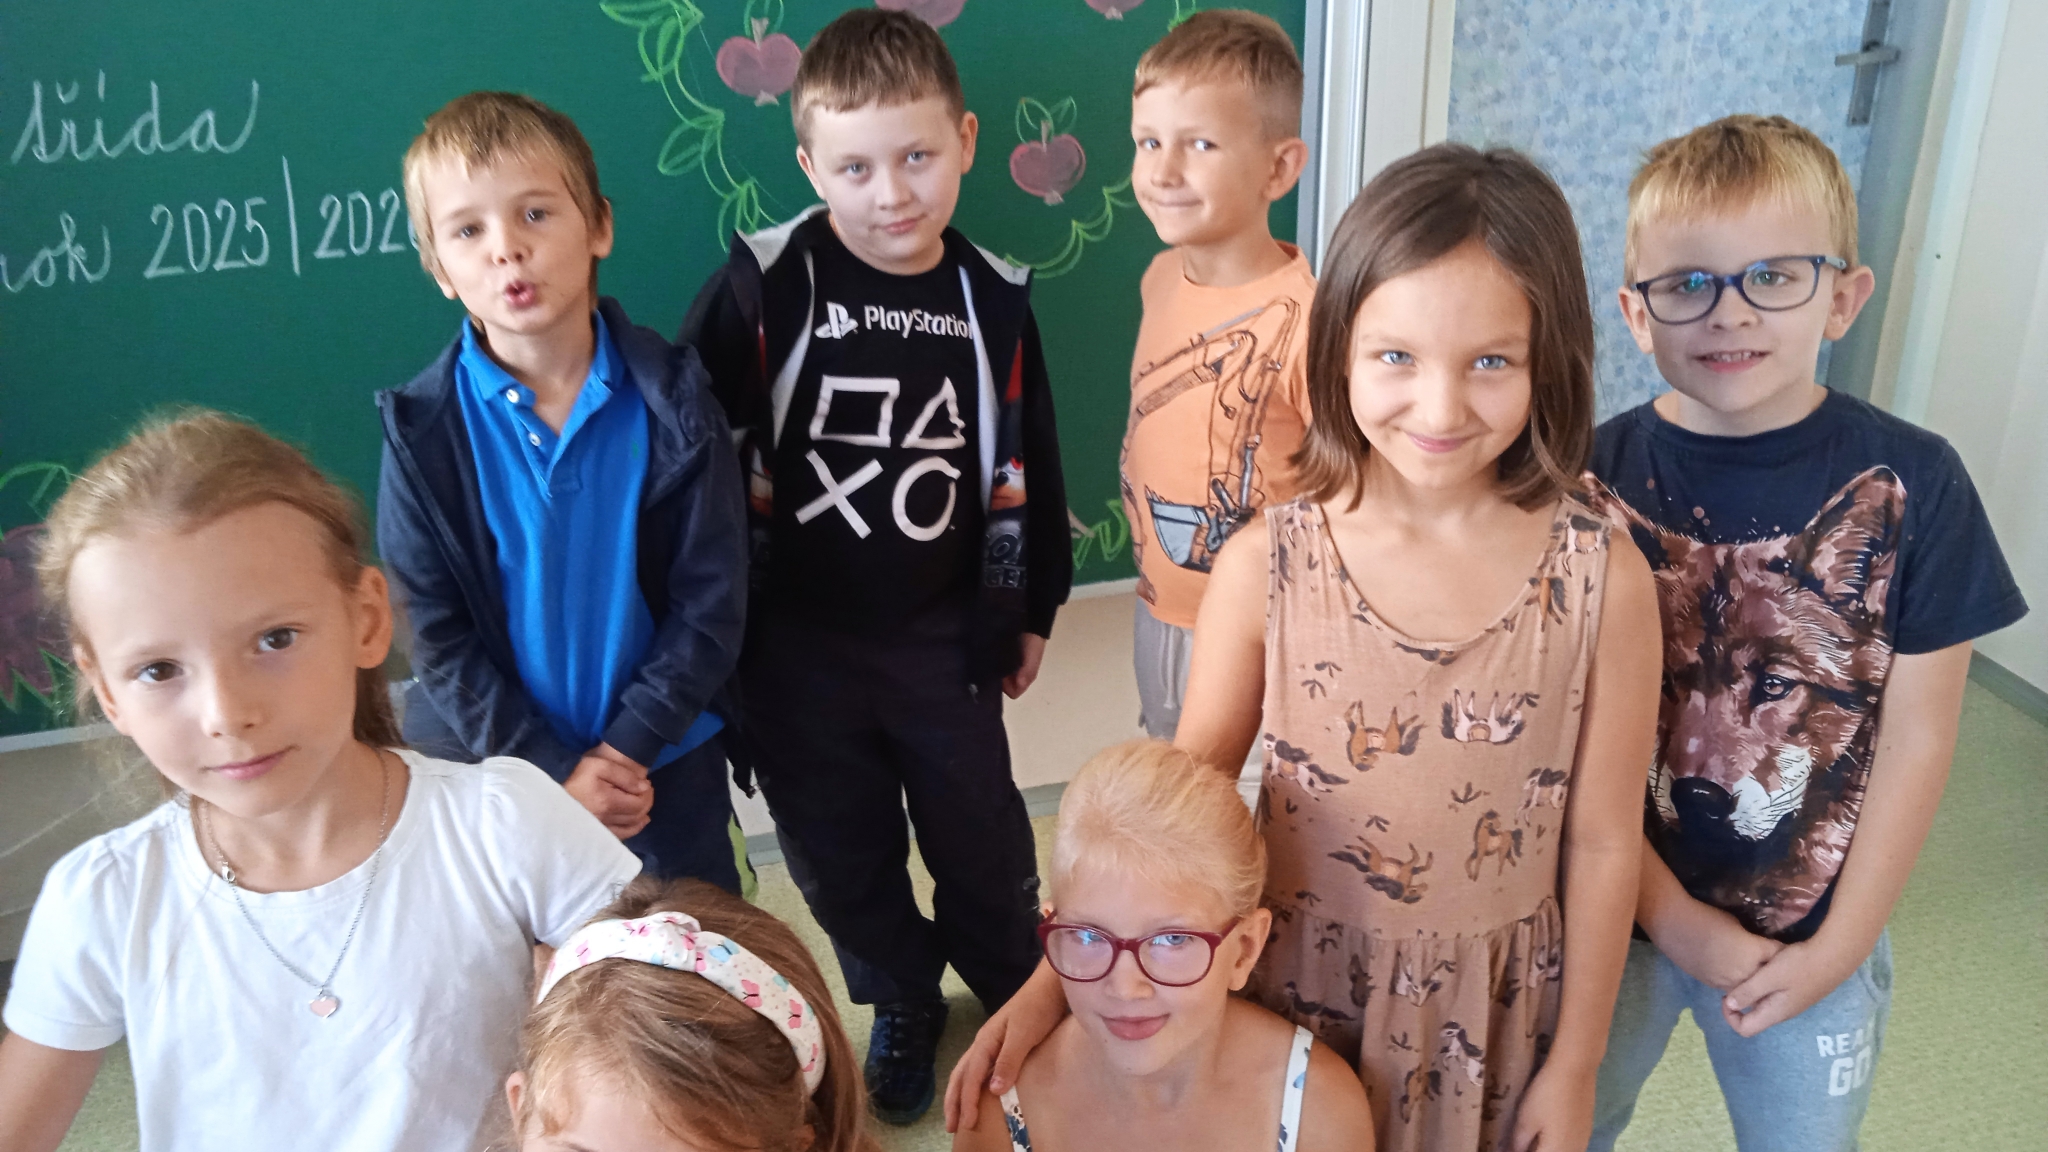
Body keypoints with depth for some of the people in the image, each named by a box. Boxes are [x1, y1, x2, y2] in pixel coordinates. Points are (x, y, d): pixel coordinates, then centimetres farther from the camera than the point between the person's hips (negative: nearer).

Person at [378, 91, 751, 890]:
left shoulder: (670, 399, -13)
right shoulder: (423, 431, -12)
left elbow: (711, 602, -10)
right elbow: (437, 637, -9)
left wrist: (626, 749, -16)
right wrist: (554, 770, -14)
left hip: (666, 762, 0)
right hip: (496, 766, 0)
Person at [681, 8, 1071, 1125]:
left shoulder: (994, 301, -4)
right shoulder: (760, 284, -13)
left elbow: (1026, 467, 7)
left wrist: (1030, 611, 13)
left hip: (943, 634, 1)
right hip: (796, 640, -1)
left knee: (983, 841, 14)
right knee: (840, 857, 15)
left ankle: (1017, 992, 42)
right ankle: (902, 1007, 42)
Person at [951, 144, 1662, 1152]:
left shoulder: (1602, 579, -15)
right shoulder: (1265, 566, -15)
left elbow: (1602, 841, -6)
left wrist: (1574, 1067, 2)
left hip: (1492, 1015, 0)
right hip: (1298, 992, 0)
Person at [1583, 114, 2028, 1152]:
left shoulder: (1912, 483, -11)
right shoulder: (1591, 478, -12)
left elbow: (1915, 740, -7)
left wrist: (1838, 949, -7)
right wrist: (1677, 921, -12)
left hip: (1816, 936, 0)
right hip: (1614, 912, 0)